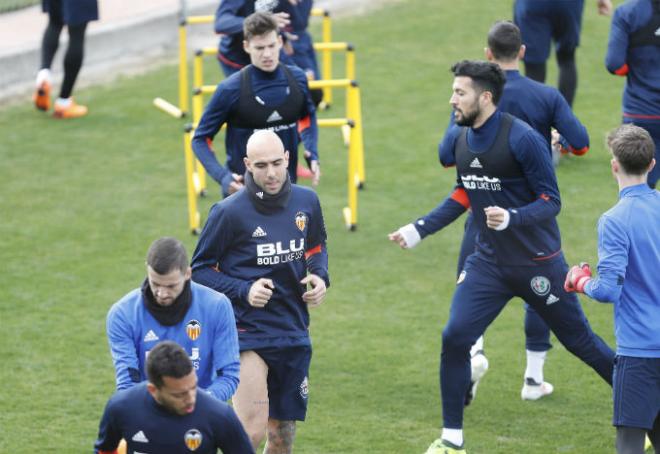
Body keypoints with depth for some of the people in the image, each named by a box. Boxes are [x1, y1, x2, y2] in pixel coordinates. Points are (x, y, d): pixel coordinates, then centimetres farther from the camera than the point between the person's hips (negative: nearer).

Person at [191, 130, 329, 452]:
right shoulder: (229, 212, -12)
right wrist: (244, 291, -18)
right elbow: (200, 269, -3)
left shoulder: (306, 201, 3)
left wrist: (320, 277, 0)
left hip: (294, 332, 5)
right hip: (248, 331, -5)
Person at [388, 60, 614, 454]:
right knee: (455, 338, -9)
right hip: (488, 262, 5)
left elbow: (551, 201, -19)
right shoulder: (461, 140, 1)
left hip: (537, 264, -5)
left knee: (579, 340, 6)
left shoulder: (522, 138, -20)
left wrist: (511, 218, -36)